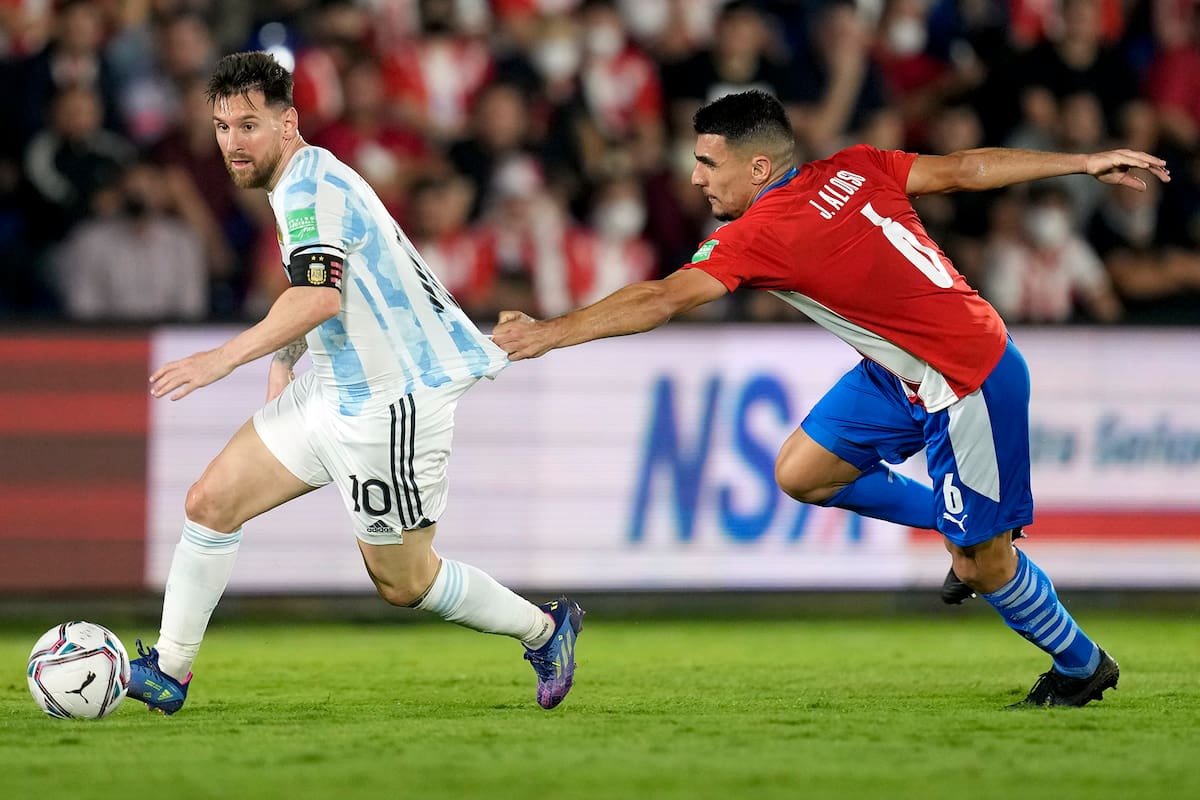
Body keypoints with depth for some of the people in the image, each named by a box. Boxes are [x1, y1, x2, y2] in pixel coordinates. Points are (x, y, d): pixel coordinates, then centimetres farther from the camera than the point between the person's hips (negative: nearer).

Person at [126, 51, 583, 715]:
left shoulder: (309, 184, -20)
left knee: (402, 583, 3)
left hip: (392, 404, -10)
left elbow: (319, 296, -34)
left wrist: (226, 356, -35)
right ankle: (167, 674, 8)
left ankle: (544, 629, 24)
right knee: (210, 501, 1)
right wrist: (280, 366, 18)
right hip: (327, 392, 10)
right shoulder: (305, 182, 12)